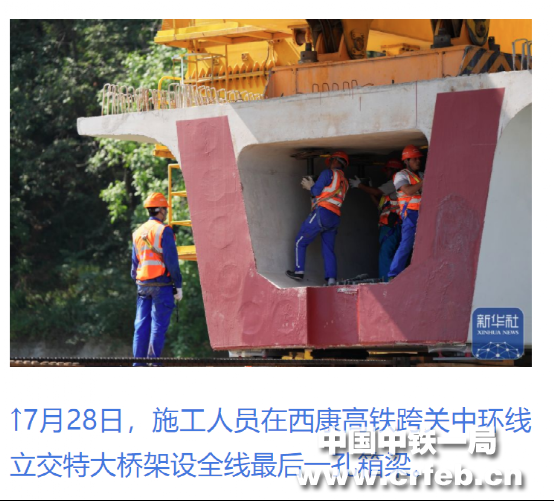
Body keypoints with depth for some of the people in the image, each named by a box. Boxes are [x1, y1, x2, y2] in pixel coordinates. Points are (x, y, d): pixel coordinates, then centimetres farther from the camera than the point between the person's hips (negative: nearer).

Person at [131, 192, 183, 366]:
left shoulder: (138, 233, 13)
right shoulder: (164, 231, -8)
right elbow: (171, 261, -12)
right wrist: (178, 286, -7)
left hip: (143, 285, 6)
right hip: (161, 284, -6)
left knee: (141, 324, 6)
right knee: (159, 325, -4)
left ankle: (138, 364, 4)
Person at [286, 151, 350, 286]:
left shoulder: (329, 173, 0)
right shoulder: (344, 182, 22)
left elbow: (316, 191, -7)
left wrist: (310, 186, 14)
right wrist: (311, 186, 24)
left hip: (322, 213, -7)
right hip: (335, 218, 7)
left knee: (300, 242, 4)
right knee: (328, 250, 7)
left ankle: (299, 271, 1)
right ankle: (331, 279, -6)